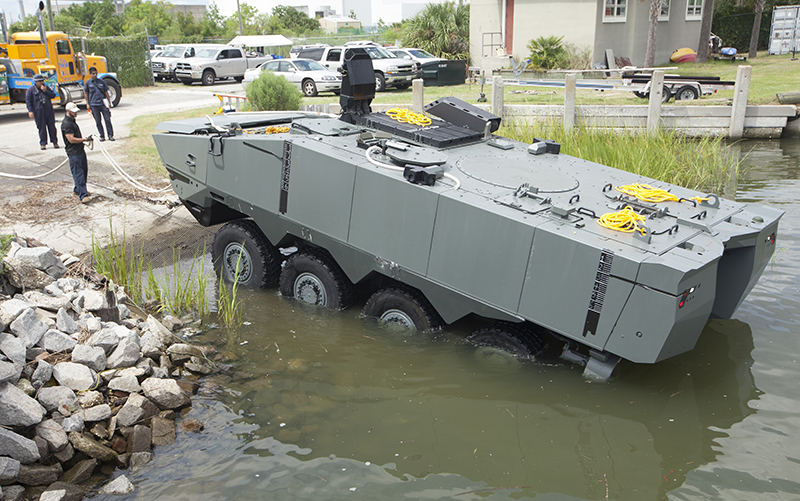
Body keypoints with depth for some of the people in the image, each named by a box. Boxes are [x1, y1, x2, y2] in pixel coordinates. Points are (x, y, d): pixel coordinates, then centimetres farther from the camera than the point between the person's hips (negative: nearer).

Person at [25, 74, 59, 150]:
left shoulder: (46, 87, 13)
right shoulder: (30, 90, 3)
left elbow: (53, 95, 6)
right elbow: (28, 101, -1)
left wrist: (45, 91, -8)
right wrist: (30, 111, -9)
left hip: (49, 110, 3)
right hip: (38, 112, -3)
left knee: (52, 126, 4)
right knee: (41, 127, -1)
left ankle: (55, 142, 14)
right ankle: (43, 143, 7)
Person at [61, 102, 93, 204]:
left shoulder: (72, 121, 15)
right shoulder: (66, 124, -17)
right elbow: (71, 139, -21)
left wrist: (83, 139, 17)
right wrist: (84, 139, -16)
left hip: (80, 150, 10)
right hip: (73, 153, -10)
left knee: (84, 171, 15)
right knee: (78, 174, -11)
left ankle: (77, 189, 31)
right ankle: (83, 195, -14)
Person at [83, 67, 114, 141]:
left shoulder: (101, 81, 7)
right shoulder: (87, 83, 3)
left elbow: (106, 92, 11)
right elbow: (86, 94, 8)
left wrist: (109, 102, 6)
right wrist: (88, 104, 3)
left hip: (103, 103, 1)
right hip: (94, 105, -1)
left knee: (107, 120, -2)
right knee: (98, 121, 3)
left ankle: (110, 135, 5)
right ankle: (102, 136, 11)